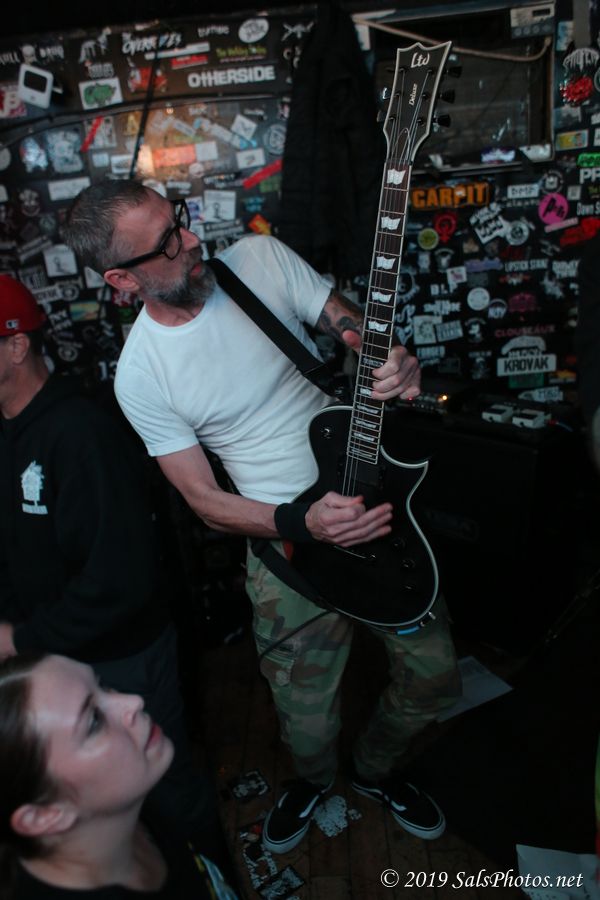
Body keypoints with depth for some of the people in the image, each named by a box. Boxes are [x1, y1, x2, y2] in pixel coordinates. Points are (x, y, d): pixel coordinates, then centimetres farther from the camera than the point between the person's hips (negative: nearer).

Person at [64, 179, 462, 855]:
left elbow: (354, 326, 0)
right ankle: (314, 778, 51)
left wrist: (396, 361, -24)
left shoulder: (261, 257, -6)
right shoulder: (141, 374, -12)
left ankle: (375, 768, 47)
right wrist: (305, 523, -25)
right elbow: (204, 501, -9)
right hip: (286, 543, -2)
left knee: (433, 676, 13)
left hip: (374, 497, 3)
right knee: (307, 724, 10)